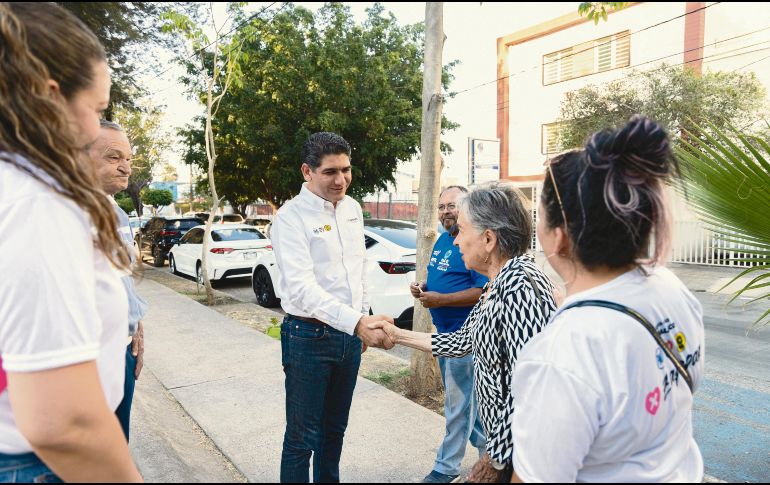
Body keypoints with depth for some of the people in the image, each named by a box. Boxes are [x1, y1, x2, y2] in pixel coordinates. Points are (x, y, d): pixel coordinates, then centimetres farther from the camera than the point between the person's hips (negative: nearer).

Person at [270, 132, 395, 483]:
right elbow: (301, 287, -29)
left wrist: (364, 320, 15)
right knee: (303, 437, 6)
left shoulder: (352, 207, 5)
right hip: (309, 336, -6)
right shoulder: (291, 217, -17)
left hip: (350, 333, 6)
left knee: (335, 428, 21)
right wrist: (357, 322, -40)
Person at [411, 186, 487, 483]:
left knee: (458, 403, 3)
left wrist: (440, 299, -25)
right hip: (444, 333, 10)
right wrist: (423, 288, 1)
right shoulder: (442, 240, 10)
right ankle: (487, 449, 39)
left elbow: (484, 291, -24)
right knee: (465, 398, 21)